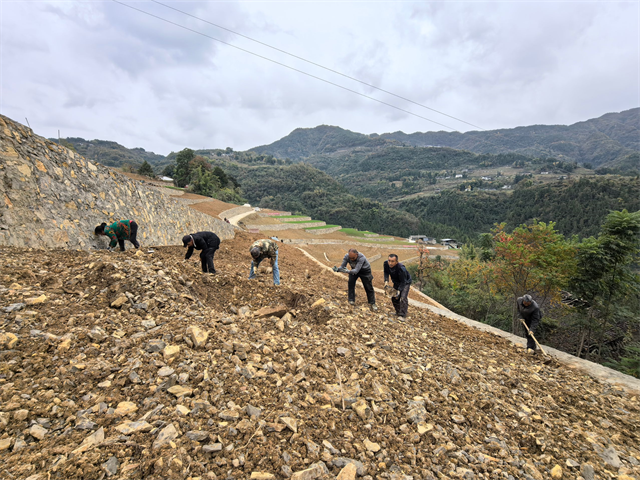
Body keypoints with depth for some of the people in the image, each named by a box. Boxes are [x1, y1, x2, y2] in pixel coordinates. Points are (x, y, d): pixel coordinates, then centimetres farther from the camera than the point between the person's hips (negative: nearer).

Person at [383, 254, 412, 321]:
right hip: (396, 282, 6)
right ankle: (398, 311, 29)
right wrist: (386, 281, -20)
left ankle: (402, 315, -17)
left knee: (403, 297, -21)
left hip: (405, 282, -6)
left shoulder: (401, 269, -40)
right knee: (394, 297, 8)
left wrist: (398, 291, -38)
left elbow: (403, 282, -31)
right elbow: (386, 272, -5)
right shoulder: (386, 264, -25)